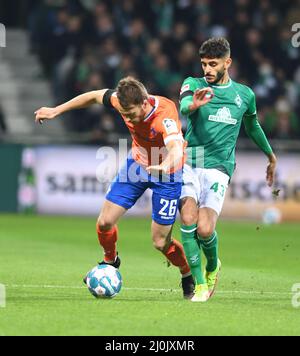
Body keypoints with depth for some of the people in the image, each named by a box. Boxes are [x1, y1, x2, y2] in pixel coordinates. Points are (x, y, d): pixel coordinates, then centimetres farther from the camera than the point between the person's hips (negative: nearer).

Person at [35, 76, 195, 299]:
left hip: (167, 173, -5)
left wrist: (166, 165, -78)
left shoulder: (165, 116, -39)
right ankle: (110, 262, 31)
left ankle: (189, 278, 25)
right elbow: (95, 96, -1)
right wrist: (56, 111, 3)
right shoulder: (123, 101, -22)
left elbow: (176, 149, -56)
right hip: (137, 163, 5)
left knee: (160, 242, -4)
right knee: (105, 222, 0)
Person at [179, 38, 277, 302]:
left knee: (205, 230, -17)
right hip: (189, 162, 0)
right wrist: (193, 105, -45)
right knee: (188, 219, -20)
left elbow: (253, 127, 30)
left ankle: (213, 266, 17)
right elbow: (183, 107, -20)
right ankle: (200, 284, -7)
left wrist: (272, 157, 41)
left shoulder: (244, 94, 11)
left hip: (219, 168, 0)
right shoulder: (193, 84, 4)